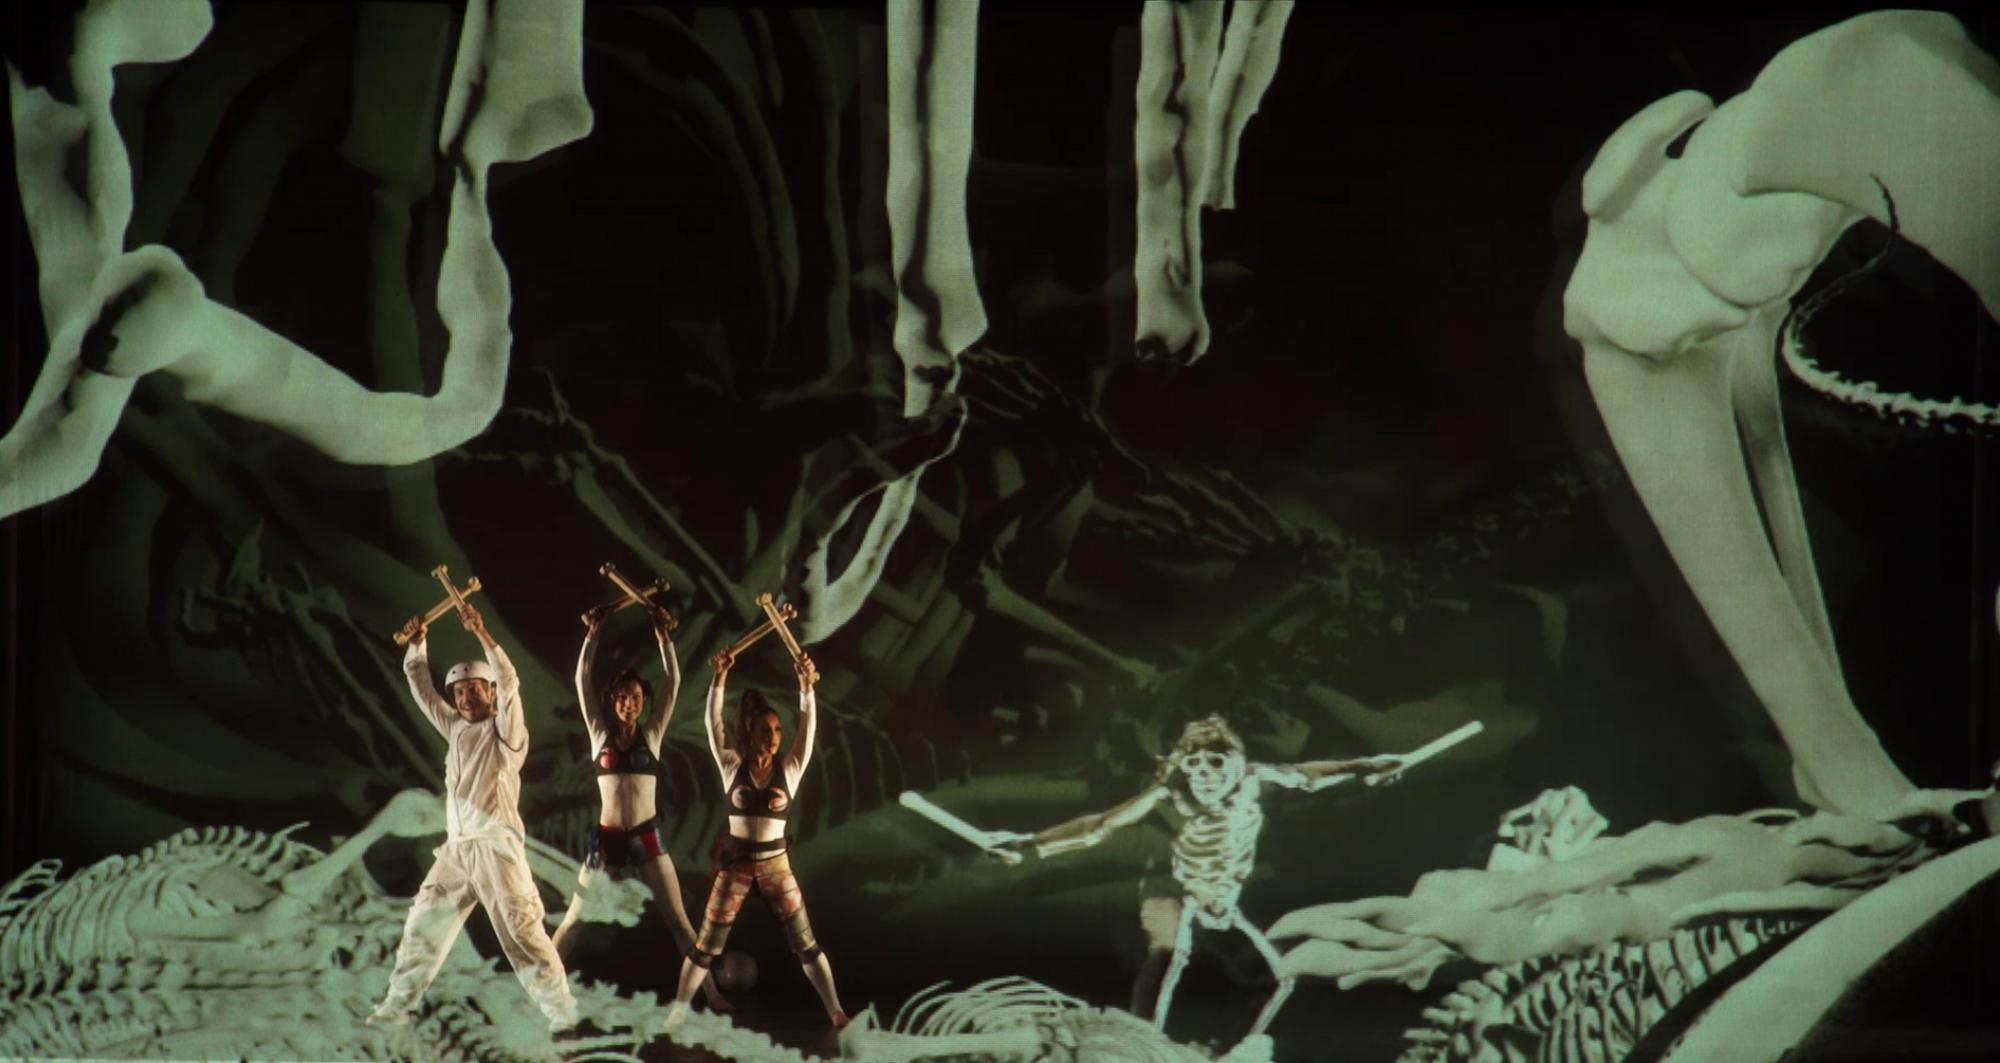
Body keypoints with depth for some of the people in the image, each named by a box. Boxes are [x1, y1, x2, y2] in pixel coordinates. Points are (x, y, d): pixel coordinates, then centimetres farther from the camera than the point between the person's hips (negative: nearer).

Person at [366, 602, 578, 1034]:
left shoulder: (506, 730, 0)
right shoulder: (456, 728, 19)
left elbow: (509, 682, -16)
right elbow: (422, 691, 23)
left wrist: (481, 631, -23)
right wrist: (416, 645, 11)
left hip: (495, 844, -7)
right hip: (456, 847, 7)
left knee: (522, 930, -12)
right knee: (424, 924, 9)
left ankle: (563, 1015, -12)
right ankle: (397, 1006, 18)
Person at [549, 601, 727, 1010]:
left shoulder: (652, 734, 4)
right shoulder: (600, 734, 3)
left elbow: (674, 684, -2)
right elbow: (582, 681, -3)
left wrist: (664, 637, -8)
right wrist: (593, 634, -9)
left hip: (647, 837, 0)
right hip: (606, 838, 0)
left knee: (678, 920, -1)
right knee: (573, 919, 7)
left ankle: (711, 992, 1)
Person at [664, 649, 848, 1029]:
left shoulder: (790, 769, -2)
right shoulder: (733, 766, -3)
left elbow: (808, 725, -12)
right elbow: (713, 723, -12)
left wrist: (806, 683, -26)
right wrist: (720, 677, -23)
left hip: (775, 863, 0)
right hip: (735, 862, 0)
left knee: (804, 941, 1)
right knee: (707, 943, 6)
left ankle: (836, 1012, 5)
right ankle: (678, 1010, 19)